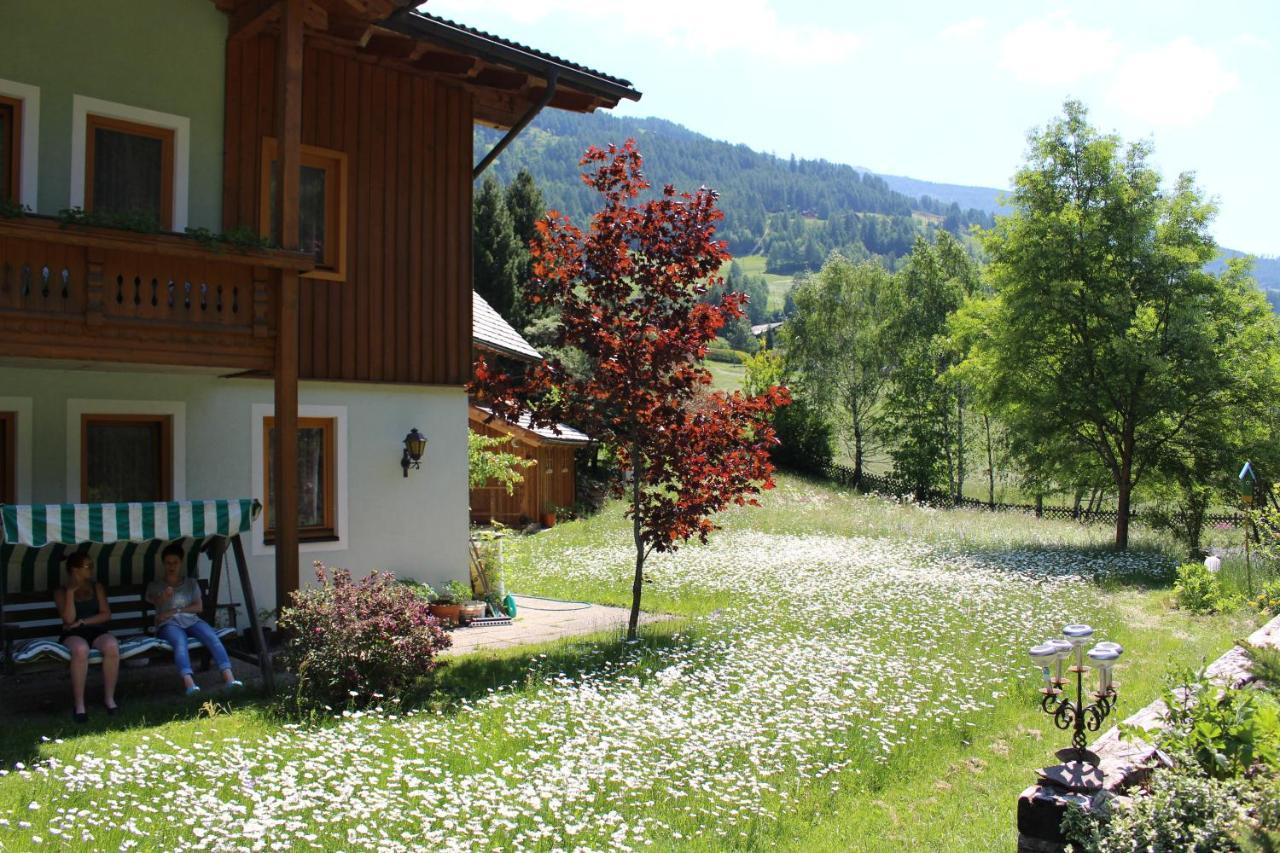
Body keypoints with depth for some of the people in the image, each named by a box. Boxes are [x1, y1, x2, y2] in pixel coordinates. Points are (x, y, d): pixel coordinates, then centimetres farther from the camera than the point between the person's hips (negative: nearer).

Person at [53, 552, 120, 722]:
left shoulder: (97, 587, 17)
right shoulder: (61, 591, 9)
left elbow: (106, 614, 7)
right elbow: (69, 619, -7)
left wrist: (84, 621, -7)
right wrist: (70, 592, -10)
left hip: (97, 631, 2)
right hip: (73, 634, -2)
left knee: (112, 646, -34)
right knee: (80, 649, -40)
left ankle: (109, 698, -25)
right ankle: (79, 704, -34)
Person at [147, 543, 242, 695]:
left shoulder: (191, 583, 22)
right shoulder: (155, 585, 14)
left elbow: (199, 606, 11)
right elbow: (154, 600, -10)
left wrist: (176, 610, -4)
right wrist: (164, 597, -35)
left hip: (191, 620, 3)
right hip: (169, 624, -2)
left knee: (212, 637, -30)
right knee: (180, 641, -38)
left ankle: (228, 676, -46)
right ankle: (188, 682, -59)